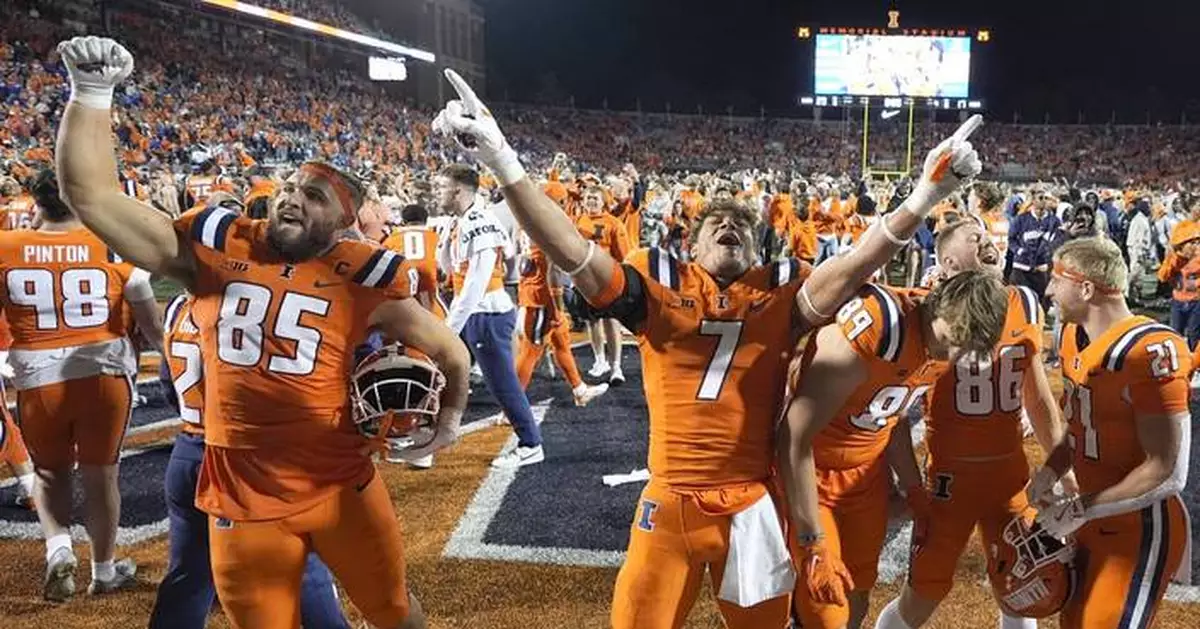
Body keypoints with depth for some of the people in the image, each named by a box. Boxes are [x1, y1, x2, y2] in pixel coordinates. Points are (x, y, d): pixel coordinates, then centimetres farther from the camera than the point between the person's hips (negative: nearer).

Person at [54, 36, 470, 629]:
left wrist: (450, 417, 16)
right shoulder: (214, 250, -2)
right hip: (242, 499, 2)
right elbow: (91, 193, -5)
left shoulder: (360, 276, -7)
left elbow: (447, 350, 5)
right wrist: (91, 92, -12)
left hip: (342, 487, -1)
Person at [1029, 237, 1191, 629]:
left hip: (1139, 530, -8)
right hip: (1095, 522, 8)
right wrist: (1050, 473, -3)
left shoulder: (1151, 351, -25)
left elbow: (1168, 473, -25)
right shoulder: (1075, 338, 3)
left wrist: (1079, 510, -20)